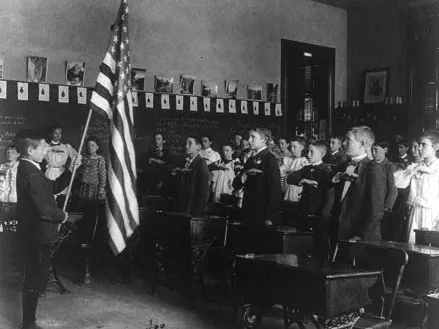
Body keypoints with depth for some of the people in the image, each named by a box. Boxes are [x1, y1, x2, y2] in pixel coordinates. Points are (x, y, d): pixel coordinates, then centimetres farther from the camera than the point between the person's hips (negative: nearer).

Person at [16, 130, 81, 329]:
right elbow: (44, 210, -27)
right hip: (38, 235, -10)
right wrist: (64, 217, -9)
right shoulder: (31, 174, -24)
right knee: (35, 281, 3)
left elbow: (54, 187, 15)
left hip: (33, 234, 10)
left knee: (34, 278, 20)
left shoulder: (28, 169, 8)